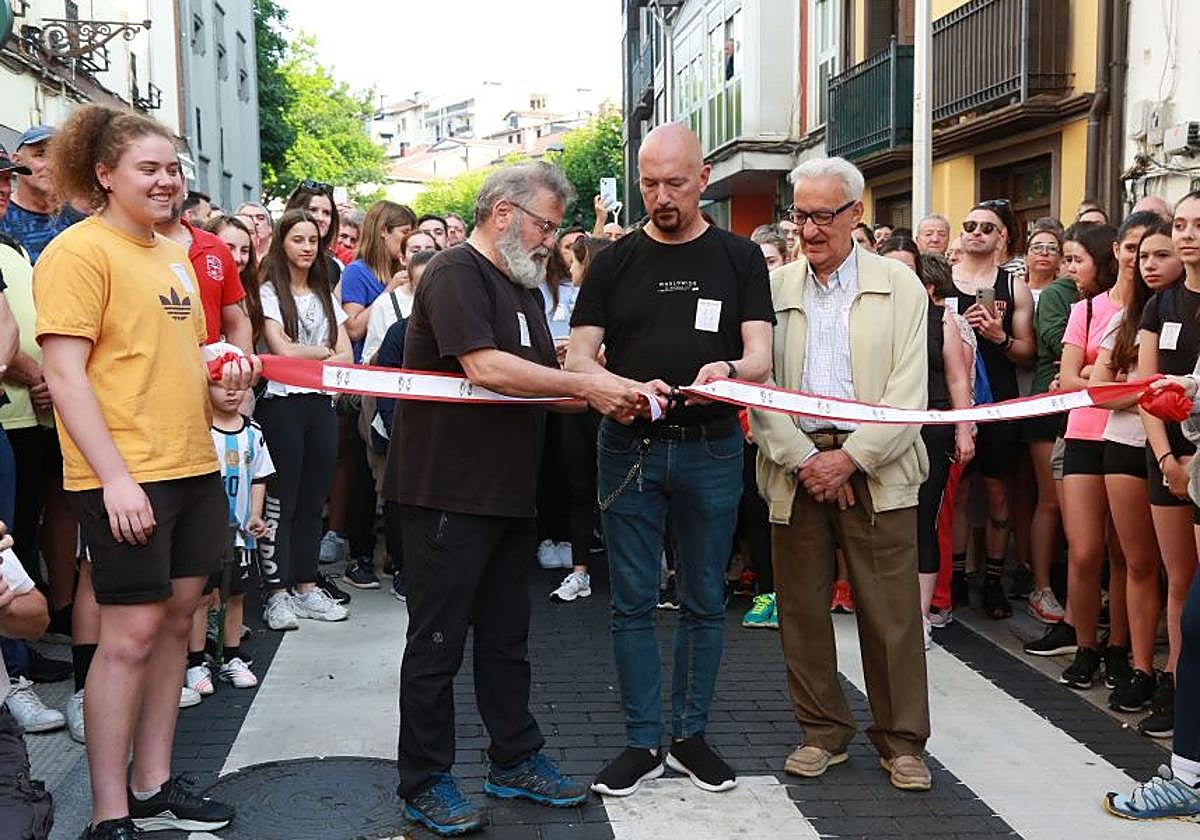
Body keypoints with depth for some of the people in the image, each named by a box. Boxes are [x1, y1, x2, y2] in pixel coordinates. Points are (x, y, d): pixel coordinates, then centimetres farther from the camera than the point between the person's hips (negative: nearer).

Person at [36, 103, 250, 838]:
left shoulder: (174, 255, 16)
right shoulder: (80, 250, -8)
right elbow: (65, 373, -14)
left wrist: (223, 374, 7)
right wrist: (116, 478, -20)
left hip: (194, 466, 8)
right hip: (125, 477, -8)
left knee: (176, 619, 11)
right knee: (131, 632, -4)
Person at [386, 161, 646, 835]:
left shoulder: (524, 289, 17)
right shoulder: (456, 273, -12)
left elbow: (543, 381, 17)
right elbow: (485, 367, -25)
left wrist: (613, 395, -1)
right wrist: (585, 385, -21)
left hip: (511, 494, 9)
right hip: (449, 493, -9)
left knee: (507, 638, 17)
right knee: (438, 643, 2)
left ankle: (516, 760, 29)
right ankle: (426, 781, 14)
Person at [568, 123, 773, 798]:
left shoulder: (739, 258, 4)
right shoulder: (616, 261, 6)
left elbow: (760, 357, -4)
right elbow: (578, 356, -1)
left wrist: (728, 371, -28)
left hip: (711, 448, 0)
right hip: (629, 448, 0)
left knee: (704, 601, 9)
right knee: (634, 601, 5)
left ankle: (691, 734, 24)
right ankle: (643, 742, 16)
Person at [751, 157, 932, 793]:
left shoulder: (899, 286, 4)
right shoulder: (774, 287, 8)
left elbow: (909, 390, -4)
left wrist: (850, 458, -12)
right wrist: (803, 459, -9)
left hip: (876, 470, -2)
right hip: (795, 468, 2)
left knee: (891, 614, 1)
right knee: (801, 609, 8)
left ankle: (901, 742, 16)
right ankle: (822, 733, 23)